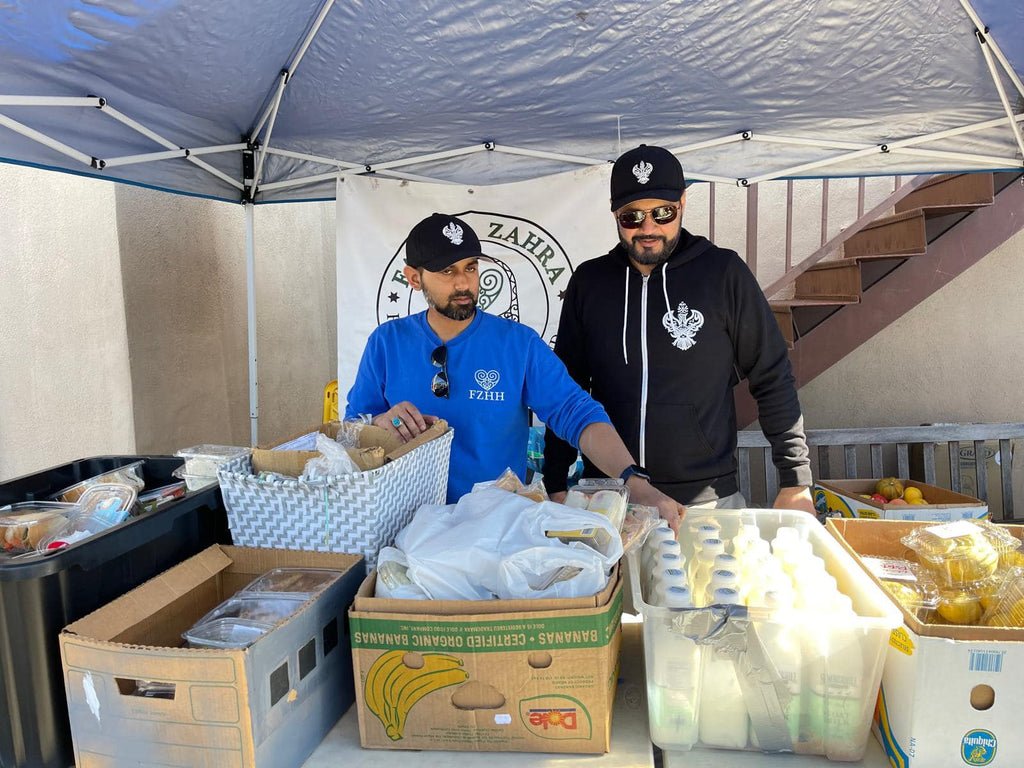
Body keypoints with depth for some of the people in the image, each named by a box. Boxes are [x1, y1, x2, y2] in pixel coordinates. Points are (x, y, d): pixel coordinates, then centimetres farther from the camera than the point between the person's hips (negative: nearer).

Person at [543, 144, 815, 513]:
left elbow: (773, 381, 2)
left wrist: (796, 481, 0)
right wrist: (555, 486, 6)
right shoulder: (589, 281, 5)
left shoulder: (724, 273, -2)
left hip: (708, 499, -1)